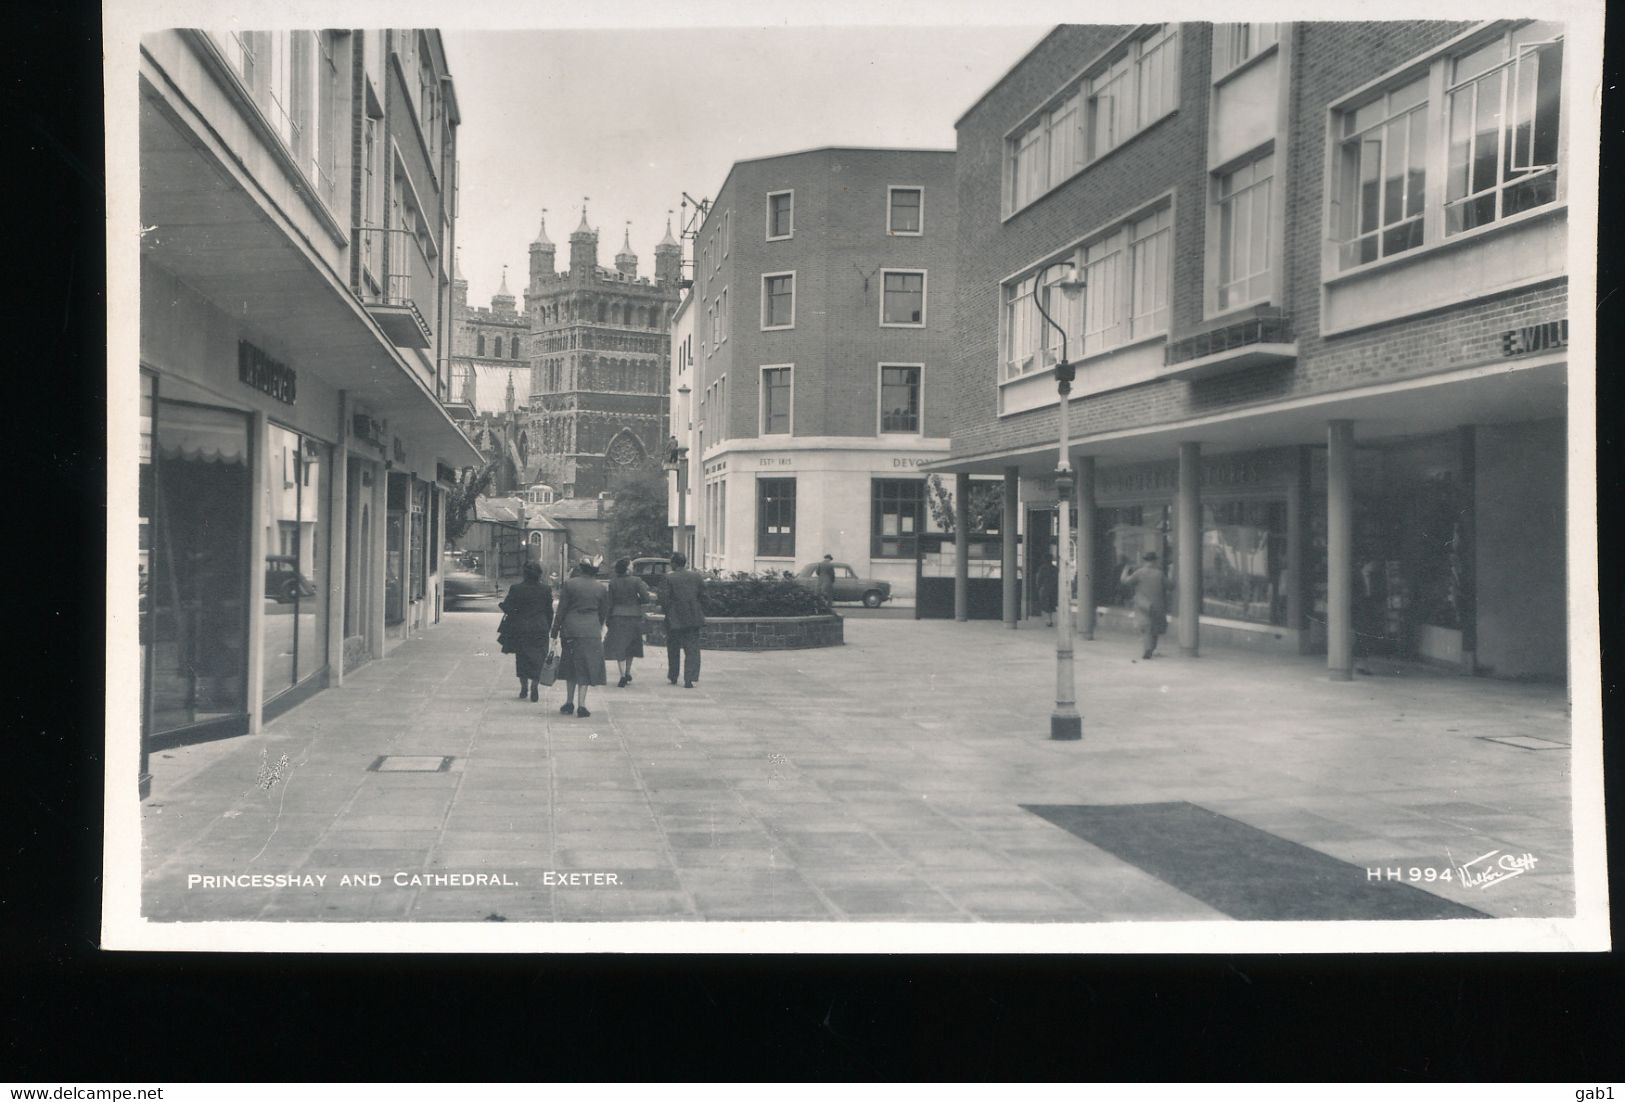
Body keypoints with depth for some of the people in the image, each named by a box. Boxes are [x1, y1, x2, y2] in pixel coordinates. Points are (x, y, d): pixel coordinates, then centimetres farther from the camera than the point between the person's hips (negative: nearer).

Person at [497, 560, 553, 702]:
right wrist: (548, 628, 11)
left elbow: (508, 609, -8)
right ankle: (534, 689, 0)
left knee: (522, 658, 12)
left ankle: (524, 688, 16)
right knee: (537, 658, 5)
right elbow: (549, 611, 2)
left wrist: (502, 603, 13)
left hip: (520, 628, 0)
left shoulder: (515, 588, -9)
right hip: (540, 629, 0)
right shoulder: (545, 589, -4)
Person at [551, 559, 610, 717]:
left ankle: (569, 703, 19)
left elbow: (561, 610, -2)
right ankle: (581, 705, -2)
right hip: (591, 631, 0)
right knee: (585, 668, 4)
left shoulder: (569, 583, -2)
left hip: (571, 629, 0)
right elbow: (604, 613, 9)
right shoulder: (601, 588, 4)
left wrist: (555, 632, 2)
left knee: (570, 666, 15)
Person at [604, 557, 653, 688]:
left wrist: (608, 621, 7)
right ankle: (628, 674, 25)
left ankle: (623, 676, -9)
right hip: (634, 617, 0)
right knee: (630, 646, 17)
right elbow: (646, 597, -13)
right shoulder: (636, 581, -8)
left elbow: (609, 603, 0)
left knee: (618, 647, 1)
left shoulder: (612, 583, -2)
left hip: (617, 617, 0)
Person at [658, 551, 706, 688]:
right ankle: (689, 679, -8)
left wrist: (668, 611, 2)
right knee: (692, 650, 3)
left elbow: (664, 599, -11)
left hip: (674, 619, -1)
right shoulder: (697, 576, 2)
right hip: (693, 618, 1)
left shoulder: (667, 578, -8)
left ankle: (673, 677, 25)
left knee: (673, 649, 16)